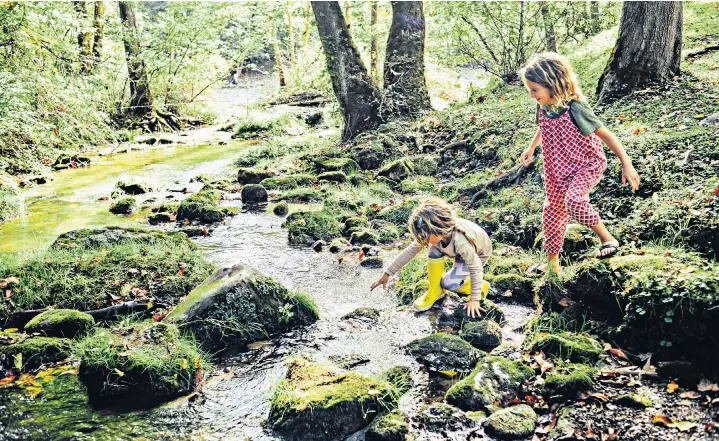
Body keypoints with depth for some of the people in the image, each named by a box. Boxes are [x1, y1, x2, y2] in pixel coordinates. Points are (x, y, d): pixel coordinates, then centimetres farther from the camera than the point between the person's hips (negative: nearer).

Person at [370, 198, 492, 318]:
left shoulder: (461, 242, -45)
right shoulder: (432, 234, -28)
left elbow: (476, 268, -33)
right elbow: (409, 252, -20)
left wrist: (474, 299, -27)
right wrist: (387, 274, -19)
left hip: (477, 254, -5)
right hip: (458, 252, 5)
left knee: (448, 284, -19)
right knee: (434, 250, -25)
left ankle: (480, 287, 7)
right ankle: (435, 290, -6)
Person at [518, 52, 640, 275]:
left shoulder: (575, 109, -28)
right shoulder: (543, 108, -7)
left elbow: (605, 134, -22)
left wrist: (626, 164, -23)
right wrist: (531, 148, 27)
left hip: (587, 165, -7)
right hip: (559, 171, 7)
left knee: (574, 200, -34)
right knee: (552, 212, 15)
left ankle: (607, 238, -12)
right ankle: (552, 263, 33)